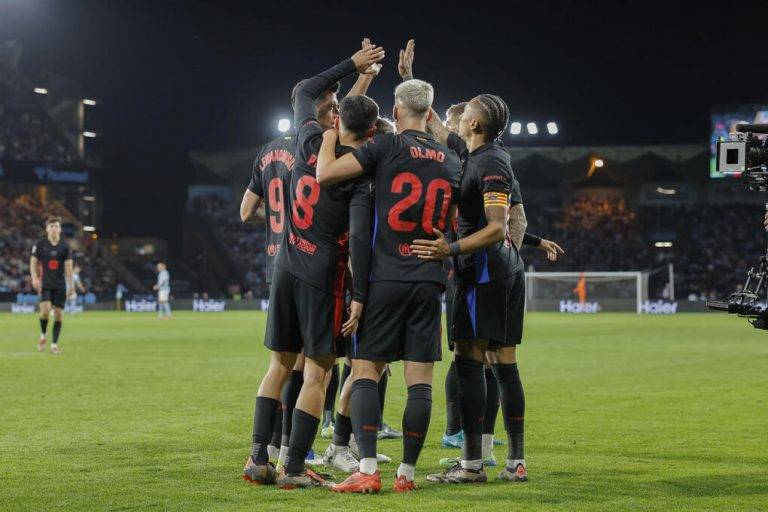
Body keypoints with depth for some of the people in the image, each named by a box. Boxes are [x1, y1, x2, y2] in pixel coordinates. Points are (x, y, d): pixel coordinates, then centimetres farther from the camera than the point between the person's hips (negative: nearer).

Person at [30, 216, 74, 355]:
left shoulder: (65, 246, 3)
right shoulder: (40, 244, 1)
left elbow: (68, 266, 1)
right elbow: (33, 262, 4)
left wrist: (71, 286, -5)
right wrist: (34, 278, -11)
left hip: (60, 285, 2)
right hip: (45, 284, -2)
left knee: (58, 313, -1)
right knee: (45, 309, -19)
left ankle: (54, 344, 6)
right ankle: (42, 336, 7)